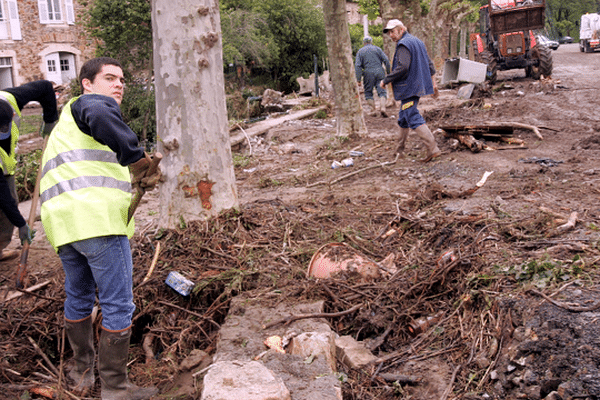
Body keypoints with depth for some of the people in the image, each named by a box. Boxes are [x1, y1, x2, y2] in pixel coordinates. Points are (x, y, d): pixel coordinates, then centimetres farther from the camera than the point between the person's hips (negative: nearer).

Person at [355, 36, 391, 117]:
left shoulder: (360, 51, 10)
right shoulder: (377, 49, 12)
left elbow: (357, 66, -1)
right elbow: (386, 60, 3)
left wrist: (358, 79, -3)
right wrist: (388, 73, 7)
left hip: (368, 73, -1)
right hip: (379, 71, 1)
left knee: (368, 93, 12)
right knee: (382, 91, 1)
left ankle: (374, 110, 7)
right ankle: (382, 107, -18)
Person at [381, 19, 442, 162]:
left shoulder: (403, 44, -14)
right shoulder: (417, 42, 17)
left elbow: (402, 67, -25)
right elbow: (429, 64, 18)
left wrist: (385, 80, -17)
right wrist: (433, 81, 23)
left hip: (408, 87, -10)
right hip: (418, 85, 10)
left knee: (414, 118, -12)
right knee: (403, 118, 19)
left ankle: (433, 149, -18)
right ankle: (400, 148, 28)